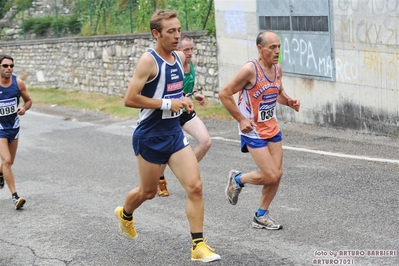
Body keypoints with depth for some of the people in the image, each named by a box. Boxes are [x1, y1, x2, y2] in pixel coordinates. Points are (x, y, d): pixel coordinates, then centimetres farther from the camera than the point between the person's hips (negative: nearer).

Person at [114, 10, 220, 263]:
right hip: (151, 137, -6)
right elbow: (130, 99, -23)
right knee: (148, 191, 13)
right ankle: (125, 214, 46)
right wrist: (167, 104, -22)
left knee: (195, 187, -6)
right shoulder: (148, 60, -17)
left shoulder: (179, 57, 6)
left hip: (175, 133, 6)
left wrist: (183, 100, 4)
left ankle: (199, 246, 0)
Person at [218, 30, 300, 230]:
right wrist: (241, 119, -17)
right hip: (253, 131, -7)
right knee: (271, 176, -11)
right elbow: (224, 94, -17)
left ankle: (261, 216, 20)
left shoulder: (277, 69, 2)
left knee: (277, 174, 4)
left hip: (272, 128, 7)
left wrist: (289, 101, 0)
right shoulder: (250, 69, -20)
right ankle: (237, 179, 18)